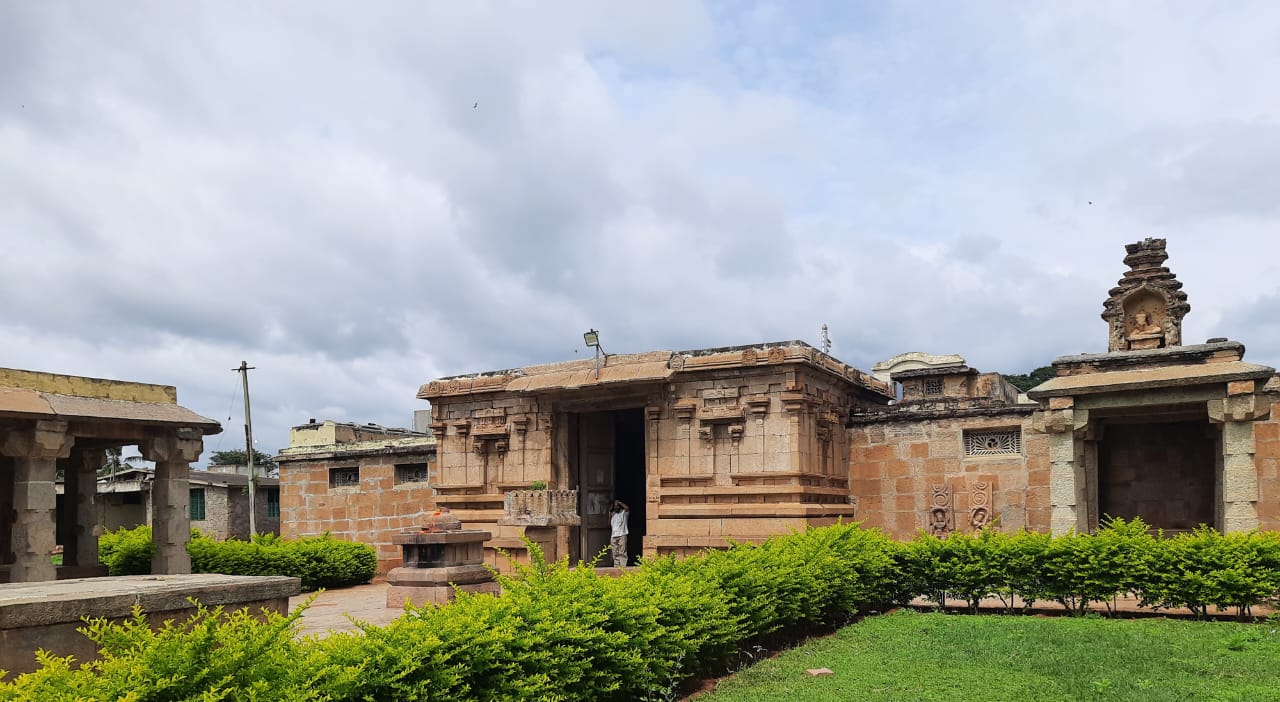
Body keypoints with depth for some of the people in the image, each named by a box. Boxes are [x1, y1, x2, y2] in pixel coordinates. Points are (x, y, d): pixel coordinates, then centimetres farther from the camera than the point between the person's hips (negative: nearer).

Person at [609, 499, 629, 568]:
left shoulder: (624, 512, 2)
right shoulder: (612, 514, 18)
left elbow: (627, 508, -20)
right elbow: (609, 524, 14)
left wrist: (619, 502, -9)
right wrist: (610, 515, 6)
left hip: (622, 535, -5)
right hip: (613, 536, 5)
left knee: (622, 552, -9)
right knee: (615, 553, 4)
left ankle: (623, 566, -13)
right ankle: (616, 567, 6)